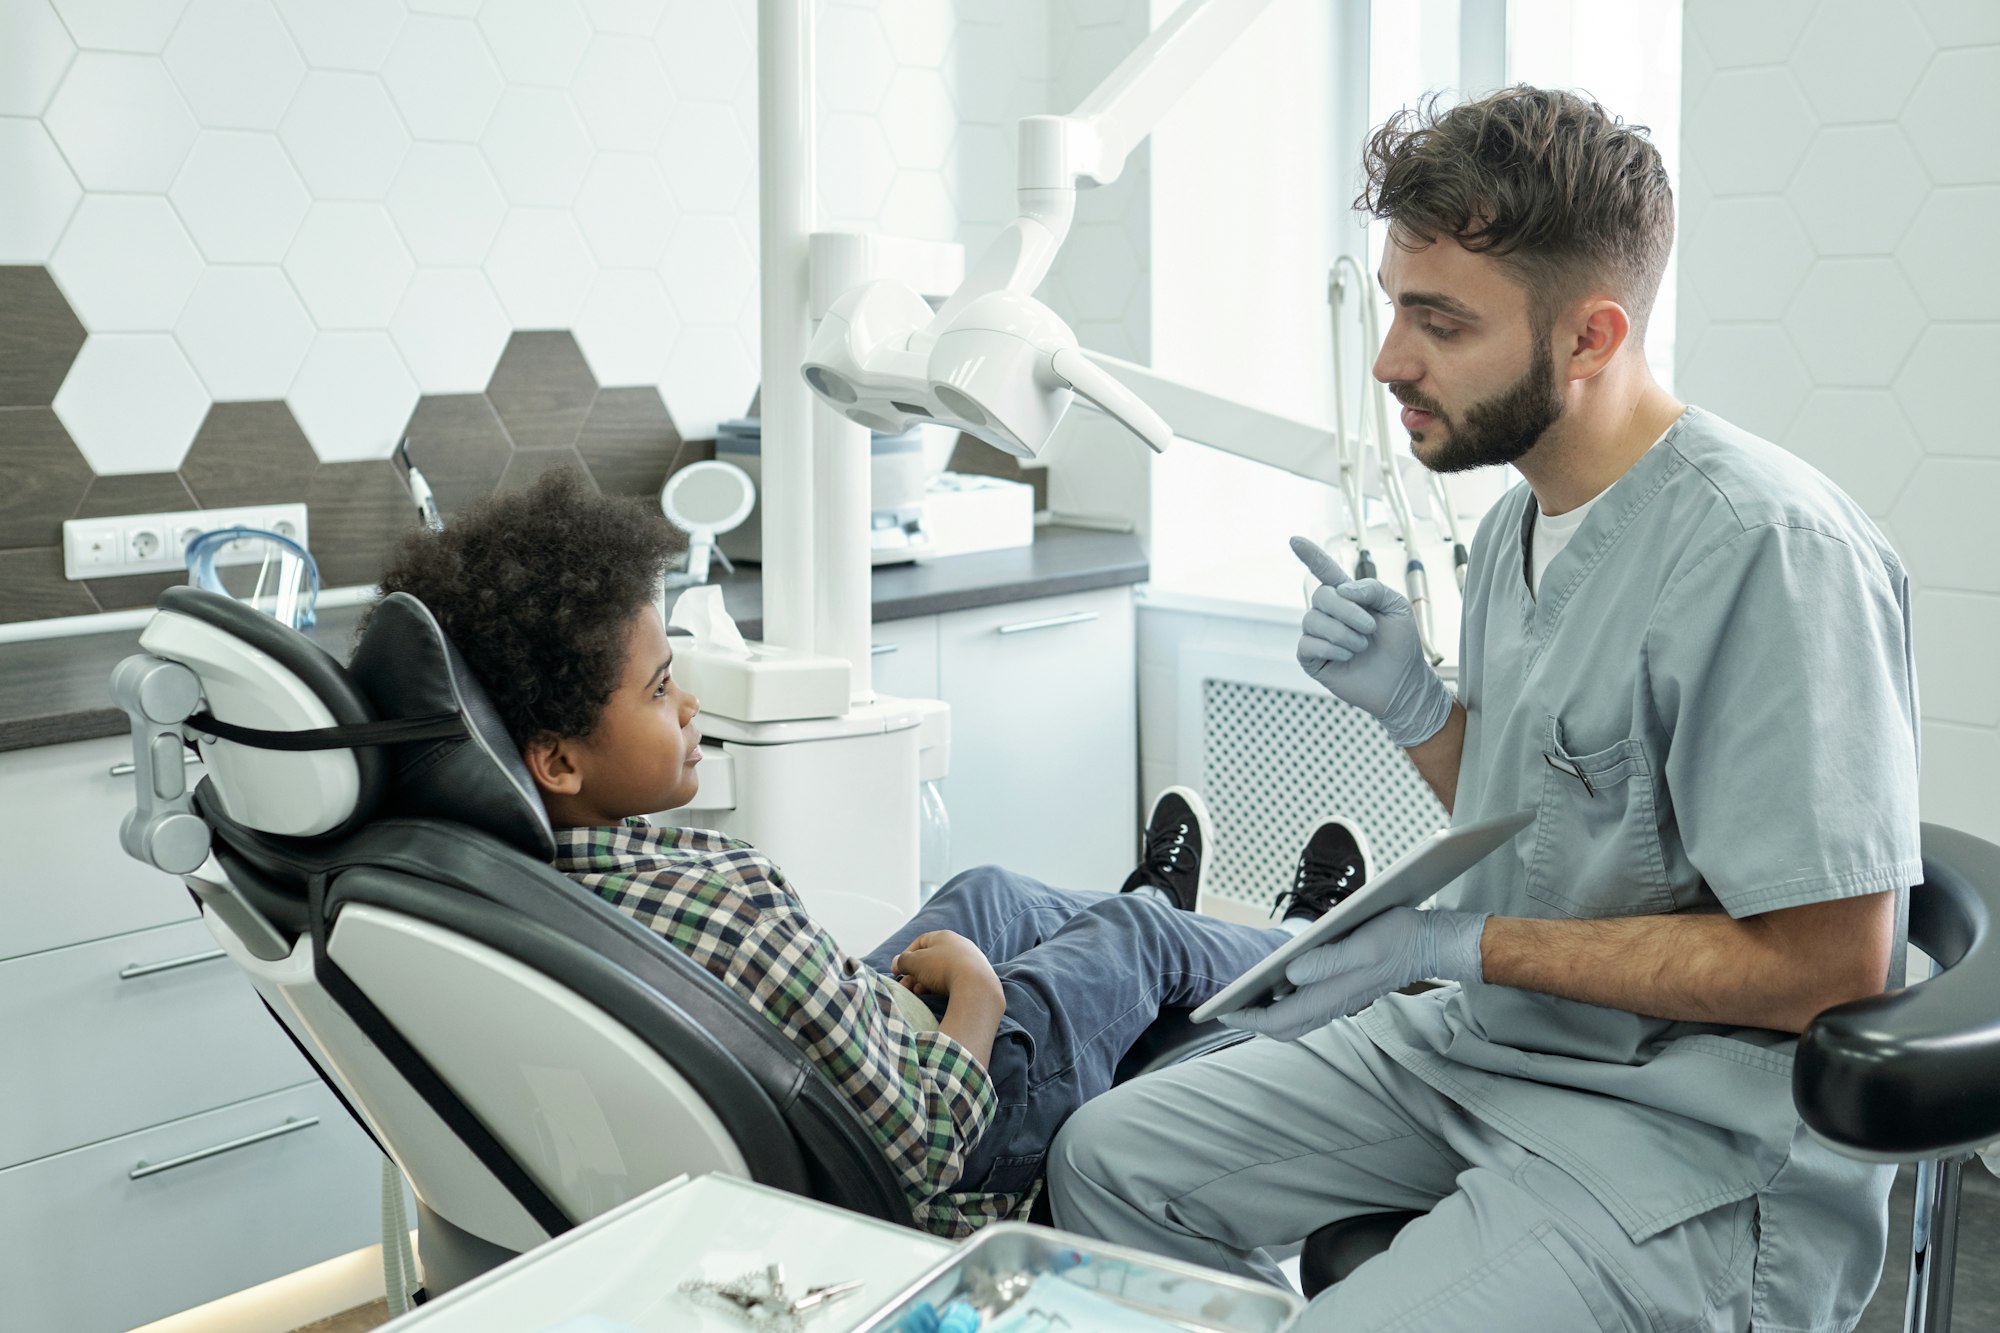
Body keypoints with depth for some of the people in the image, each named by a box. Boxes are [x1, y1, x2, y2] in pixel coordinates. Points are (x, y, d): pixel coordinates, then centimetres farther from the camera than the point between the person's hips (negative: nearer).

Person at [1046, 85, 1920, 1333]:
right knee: (1111, 1159, 4)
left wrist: (1462, 942, -19)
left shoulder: (1769, 548, -22)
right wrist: (1411, 704, -2)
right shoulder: (1517, 524, 8)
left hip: (1701, 1136, -8)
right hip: (1484, 1043, 9)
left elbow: (1827, 959, -22)